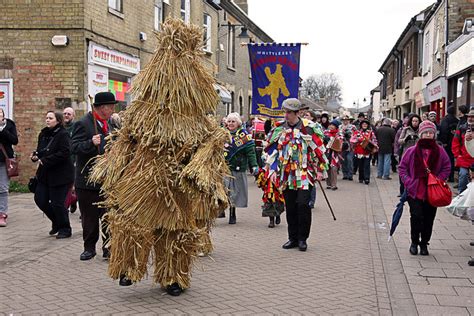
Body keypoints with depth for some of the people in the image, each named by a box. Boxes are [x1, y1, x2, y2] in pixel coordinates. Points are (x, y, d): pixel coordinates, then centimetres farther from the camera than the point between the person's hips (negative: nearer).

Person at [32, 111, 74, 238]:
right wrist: (35, 155, -2)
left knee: (57, 203, -4)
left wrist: (45, 161, -21)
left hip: (61, 174, -8)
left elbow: (64, 153, -22)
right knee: (40, 199, 6)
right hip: (45, 174, 8)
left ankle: (65, 229, 16)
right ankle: (56, 222, 29)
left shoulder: (63, 134, -13)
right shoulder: (43, 134, 11)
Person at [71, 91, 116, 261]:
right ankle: (89, 248, 19)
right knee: (89, 218, 7)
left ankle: (108, 248, 13)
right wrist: (91, 143, -32)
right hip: (88, 179, -5)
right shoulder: (83, 124, -10)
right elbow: (75, 148, -18)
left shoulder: (110, 123, 11)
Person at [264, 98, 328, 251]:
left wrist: (320, 170, -3)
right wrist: (272, 170, 3)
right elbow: (272, 151, 11)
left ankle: (302, 238, 3)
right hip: (286, 174, 4)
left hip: (305, 174, -4)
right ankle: (293, 238, 20)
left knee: (303, 204, -11)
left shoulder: (308, 128, -3)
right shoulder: (279, 129, 8)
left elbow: (319, 150, -1)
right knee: (290, 207, 8)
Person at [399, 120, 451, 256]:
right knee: (416, 216, -9)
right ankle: (414, 242, 11)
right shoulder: (412, 151, -1)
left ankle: (424, 243, 23)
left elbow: (447, 168, 7)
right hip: (415, 191, -2)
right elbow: (402, 167, 4)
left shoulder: (440, 151, 2)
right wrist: (408, 181, -6)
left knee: (429, 218, 7)